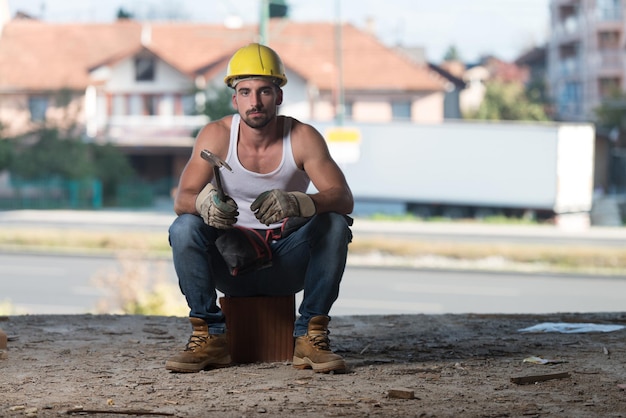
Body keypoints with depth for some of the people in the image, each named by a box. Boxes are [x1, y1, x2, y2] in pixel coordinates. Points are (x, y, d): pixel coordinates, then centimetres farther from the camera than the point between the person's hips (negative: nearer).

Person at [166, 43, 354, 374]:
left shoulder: (302, 138, -12)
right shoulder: (216, 136, -10)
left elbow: (344, 198, -23)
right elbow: (182, 199, -16)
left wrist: (296, 203, -44)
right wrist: (205, 204, -42)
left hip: (288, 266, 0)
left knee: (334, 225, -27)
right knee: (184, 228, -26)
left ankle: (312, 336, -17)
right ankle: (209, 337, -16)